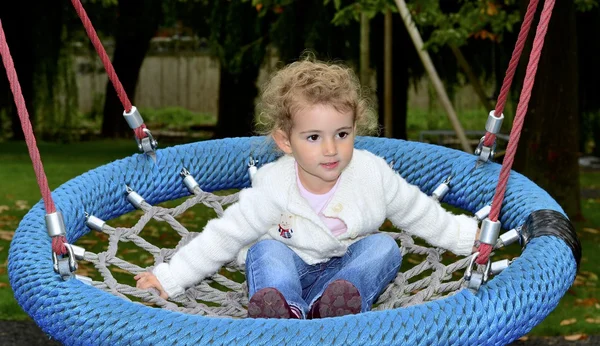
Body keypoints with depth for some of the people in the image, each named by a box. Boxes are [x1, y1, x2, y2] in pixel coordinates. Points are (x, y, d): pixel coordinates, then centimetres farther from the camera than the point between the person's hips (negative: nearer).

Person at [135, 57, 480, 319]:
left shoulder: (373, 174, -14)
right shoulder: (273, 187, -19)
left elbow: (421, 213, 4)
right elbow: (225, 236, -13)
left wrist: (465, 235, 10)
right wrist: (171, 277, -16)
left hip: (350, 264, 2)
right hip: (290, 265, -1)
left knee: (383, 246, -24)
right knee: (265, 250, -28)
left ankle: (333, 305, -49)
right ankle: (284, 309, -57)